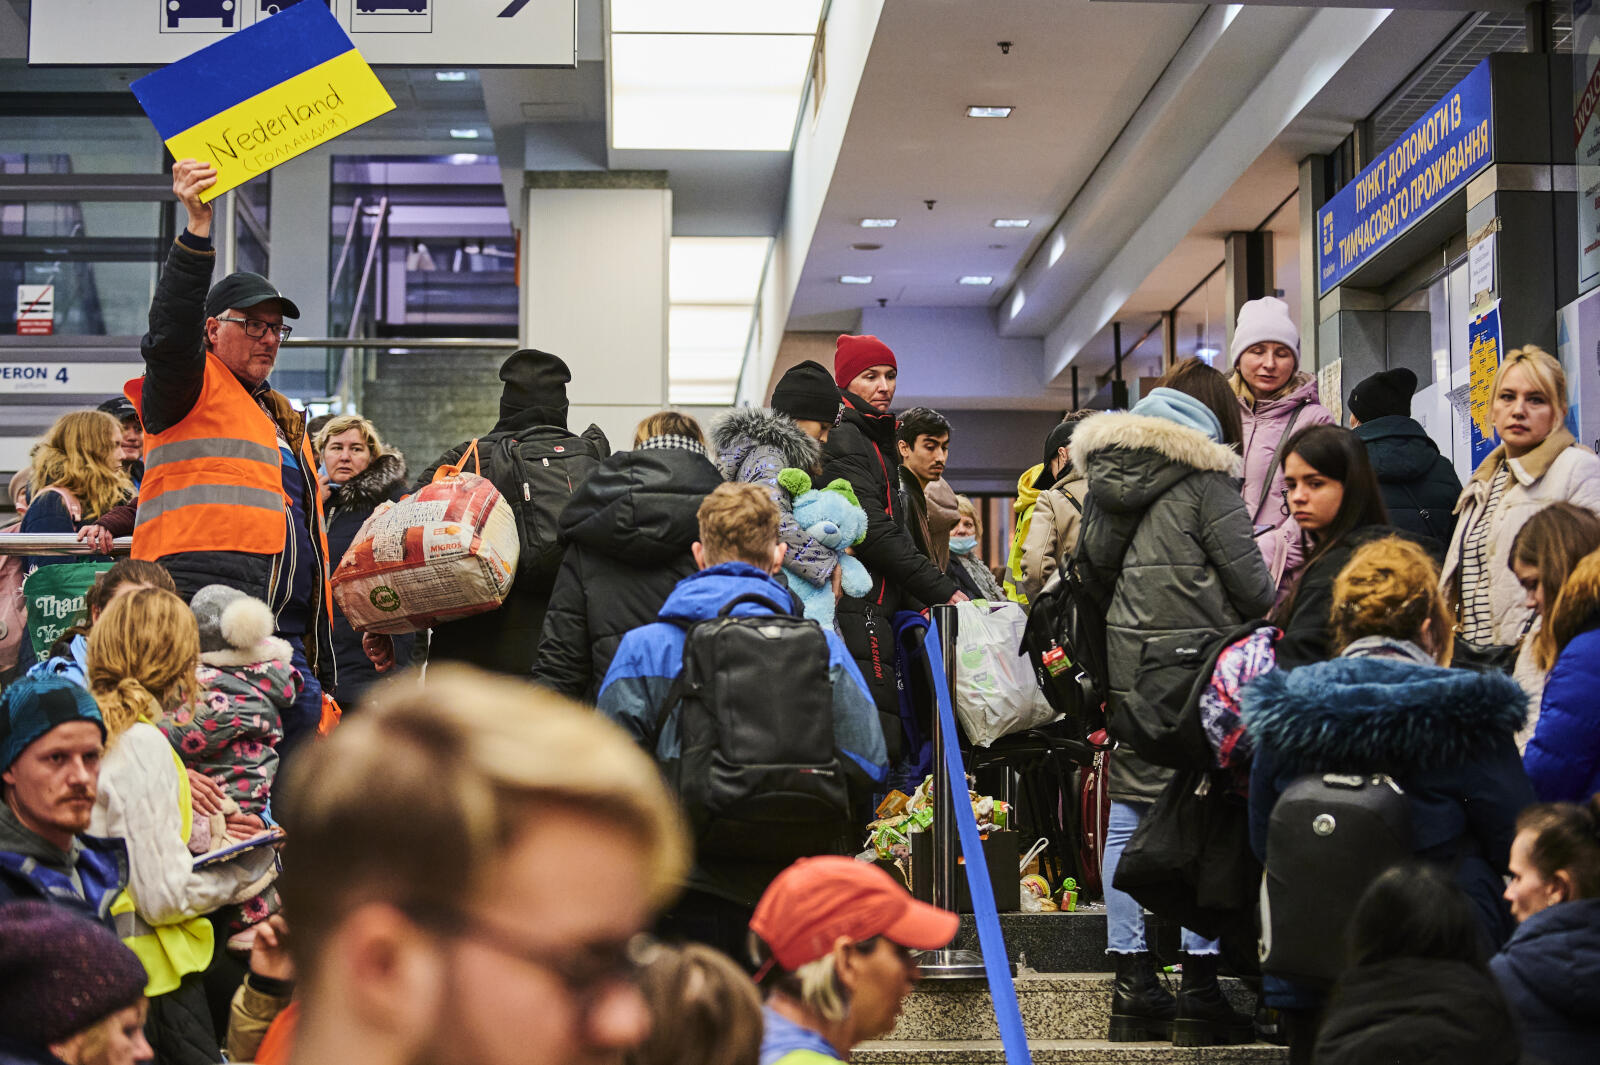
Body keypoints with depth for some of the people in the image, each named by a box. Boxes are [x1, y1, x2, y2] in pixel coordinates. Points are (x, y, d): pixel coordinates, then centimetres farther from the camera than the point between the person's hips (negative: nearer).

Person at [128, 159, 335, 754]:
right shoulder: (194, 388, 8)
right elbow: (170, 336, -17)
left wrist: (321, 664, 28)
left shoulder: (283, 419, 31)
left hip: (284, 635, 8)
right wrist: (196, 230, -25)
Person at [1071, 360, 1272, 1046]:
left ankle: (1131, 980, 9)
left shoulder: (1106, 472, 11)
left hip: (1126, 658, 6)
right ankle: (1200, 978, -1)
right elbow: (1249, 580, -7)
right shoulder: (1204, 475, -8)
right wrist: (1270, 618, 13)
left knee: (1129, 812, 8)